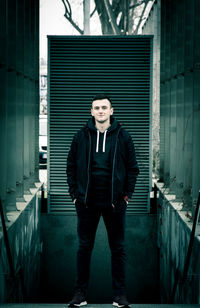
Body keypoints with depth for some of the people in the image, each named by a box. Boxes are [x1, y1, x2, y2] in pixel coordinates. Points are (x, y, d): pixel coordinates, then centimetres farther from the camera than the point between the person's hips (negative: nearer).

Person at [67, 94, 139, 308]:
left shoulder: (122, 136, 1)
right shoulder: (82, 136, 3)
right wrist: (74, 193, 1)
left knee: (118, 248, 6)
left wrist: (127, 194, -1)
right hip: (86, 202, 1)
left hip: (115, 202, 0)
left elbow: (132, 167, 5)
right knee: (84, 247, 6)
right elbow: (71, 166, 8)